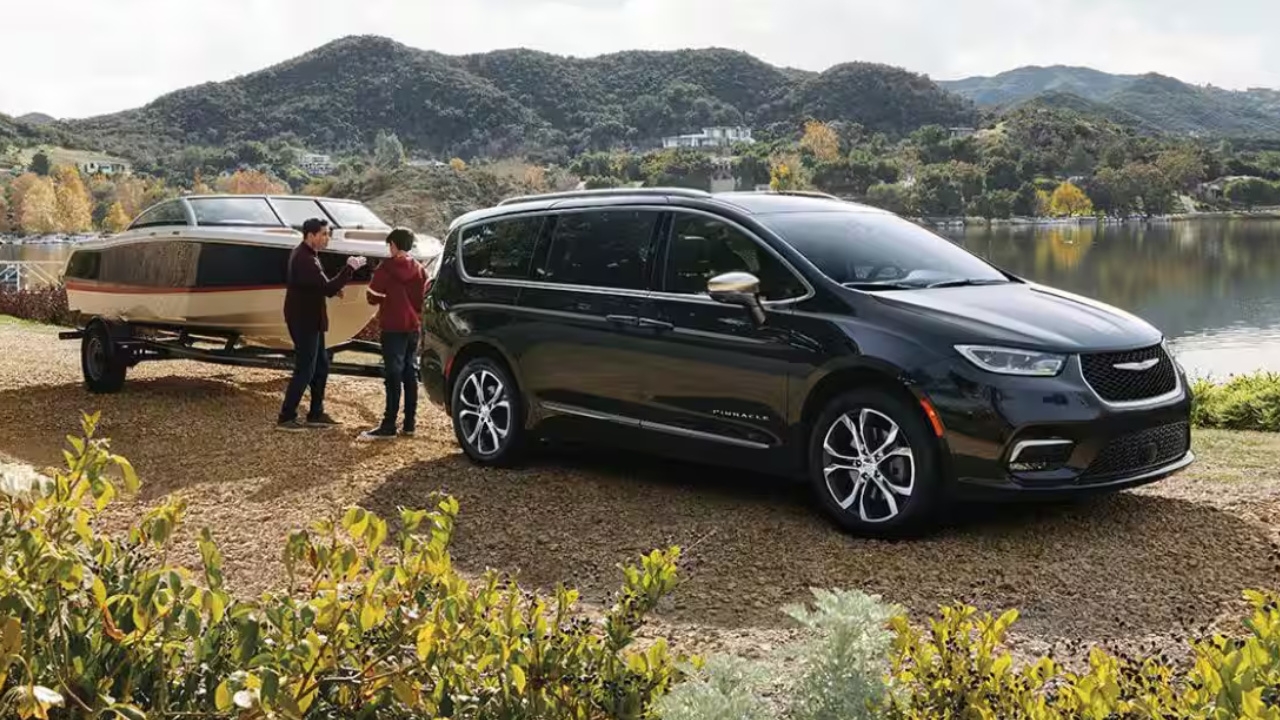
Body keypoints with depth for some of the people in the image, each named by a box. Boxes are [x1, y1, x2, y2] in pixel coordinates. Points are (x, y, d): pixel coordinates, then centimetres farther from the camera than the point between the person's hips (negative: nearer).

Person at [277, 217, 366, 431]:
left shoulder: (305, 254, 11)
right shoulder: (304, 259, -23)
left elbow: (319, 285, 18)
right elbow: (327, 288, -27)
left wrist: (333, 288, -1)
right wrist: (349, 268, -23)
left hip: (309, 320, 10)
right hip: (304, 321, -10)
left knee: (321, 366, 15)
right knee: (305, 370, -5)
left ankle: (316, 414, 22)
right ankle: (286, 418, 2)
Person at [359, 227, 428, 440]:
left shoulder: (386, 269, -11)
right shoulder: (420, 270, 7)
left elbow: (373, 297, -9)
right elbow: (424, 298, 11)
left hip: (393, 328, -6)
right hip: (413, 327, 6)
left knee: (394, 375, -8)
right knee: (410, 373, 10)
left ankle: (389, 425, -9)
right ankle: (409, 423, 13)